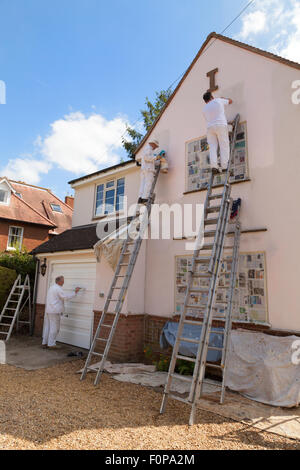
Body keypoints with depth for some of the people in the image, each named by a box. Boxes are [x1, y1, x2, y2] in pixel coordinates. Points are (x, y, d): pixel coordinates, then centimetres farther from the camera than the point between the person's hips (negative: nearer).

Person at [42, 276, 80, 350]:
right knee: (54, 327, -3)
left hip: (48, 310, 9)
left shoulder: (52, 287, 18)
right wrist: (75, 292, -8)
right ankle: (51, 344, 1)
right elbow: (66, 297, -15)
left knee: (47, 326, 12)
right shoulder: (58, 289, -13)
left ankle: (44, 343, 17)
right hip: (54, 311, -9)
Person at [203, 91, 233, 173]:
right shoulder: (218, 100, 10)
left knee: (212, 147, -1)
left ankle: (214, 165, -16)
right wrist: (223, 98, 41)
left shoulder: (205, 109, 18)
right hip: (221, 125, -3)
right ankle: (224, 166, -11)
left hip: (210, 127, 3)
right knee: (224, 147, -4)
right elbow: (230, 101, 24)